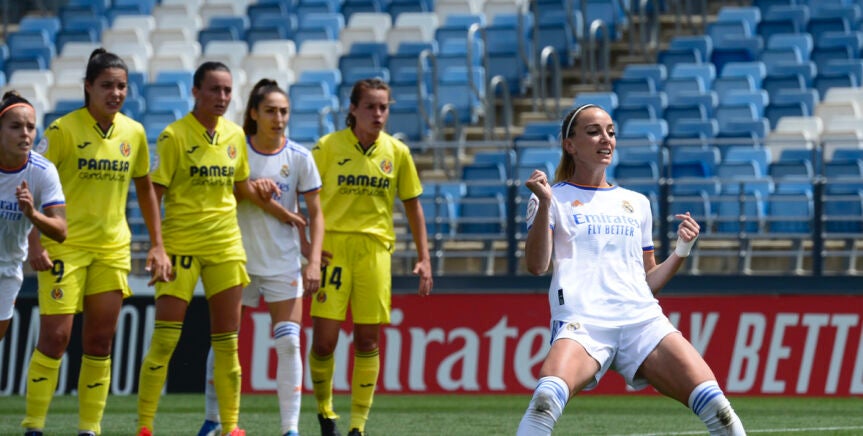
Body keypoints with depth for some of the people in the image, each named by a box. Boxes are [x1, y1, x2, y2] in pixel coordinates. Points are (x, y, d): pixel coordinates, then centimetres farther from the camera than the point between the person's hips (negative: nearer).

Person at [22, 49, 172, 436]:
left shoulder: (134, 133, 4)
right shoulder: (64, 130, -10)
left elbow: (145, 189, 15)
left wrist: (157, 245, 11)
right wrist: (35, 242, -17)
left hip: (113, 248, 4)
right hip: (65, 246, -4)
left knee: (100, 342, 4)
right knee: (55, 336, -7)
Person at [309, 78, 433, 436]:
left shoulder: (397, 152, 4)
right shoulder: (328, 147, -2)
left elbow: (412, 205, 12)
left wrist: (423, 258, 8)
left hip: (375, 249, 2)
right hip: (333, 248, -2)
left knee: (367, 341, 1)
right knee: (323, 341, -7)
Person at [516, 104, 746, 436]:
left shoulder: (636, 204, 26)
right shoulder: (554, 198, 14)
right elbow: (536, 265, -1)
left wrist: (681, 251, 12)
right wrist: (545, 204, -11)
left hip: (642, 319, 4)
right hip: (582, 322, -4)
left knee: (714, 404, -18)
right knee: (547, 397, -35)